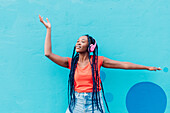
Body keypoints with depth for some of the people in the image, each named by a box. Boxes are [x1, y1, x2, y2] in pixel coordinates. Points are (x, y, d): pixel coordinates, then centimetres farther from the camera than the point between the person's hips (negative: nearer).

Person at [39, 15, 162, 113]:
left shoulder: (98, 60, -1)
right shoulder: (71, 62, 4)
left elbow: (124, 65, 2)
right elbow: (48, 53, -3)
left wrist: (147, 67, 5)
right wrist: (49, 29, 0)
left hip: (94, 103, -1)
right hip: (77, 102, 2)